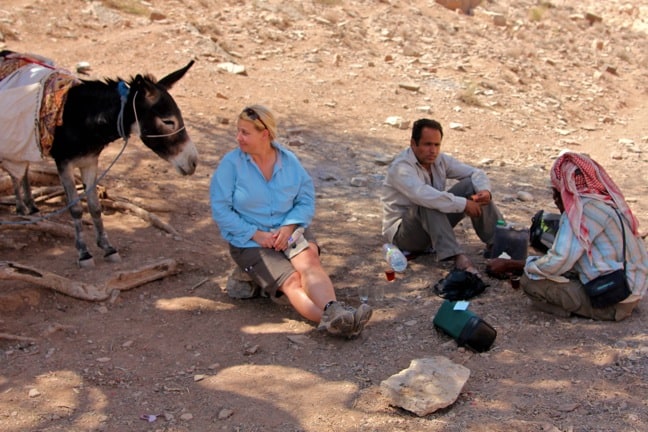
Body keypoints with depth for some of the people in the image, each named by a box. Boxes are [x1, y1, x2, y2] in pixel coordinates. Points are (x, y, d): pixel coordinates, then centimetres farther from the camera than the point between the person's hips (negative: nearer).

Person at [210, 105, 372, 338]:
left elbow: (306, 200, 3)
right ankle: (333, 321, -48)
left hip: (289, 230, 3)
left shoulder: (289, 161, 4)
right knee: (291, 281, -27)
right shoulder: (231, 164, -6)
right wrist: (256, 234, -15)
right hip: (249, 240, -3)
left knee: (309, 260, -32)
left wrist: (289, 227, -15)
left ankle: (333, 311, -54)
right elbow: (220, 209, -9)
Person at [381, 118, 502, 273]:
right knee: (428, 204, -39)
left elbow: (475, 173, 1)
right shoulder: (401, 168, -24)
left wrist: (485, 190, -22)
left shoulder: (439, 160, -1)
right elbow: (423, 195, -41)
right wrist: (463, 204, -39)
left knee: (471, 185, -7)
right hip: (402, 232, -7)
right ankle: (457, 257, -45)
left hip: (435, 223, 7)